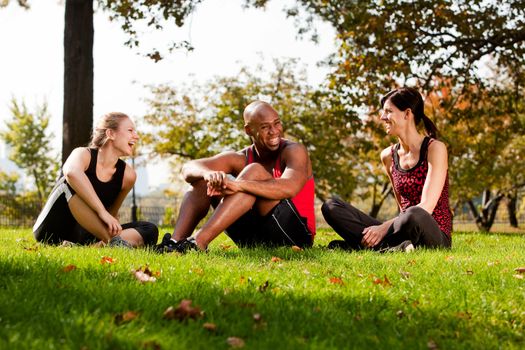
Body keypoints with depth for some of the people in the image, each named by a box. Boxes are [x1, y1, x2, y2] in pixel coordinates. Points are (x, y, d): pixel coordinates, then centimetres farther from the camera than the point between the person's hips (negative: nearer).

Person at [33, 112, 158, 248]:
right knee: (70, 183, -30)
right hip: (51, 231, -5)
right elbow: (72, 173, -38)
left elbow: (111, 215, 10)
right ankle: (113, 241, -34)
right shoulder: (84, 154, -13)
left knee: (149, 231, -13)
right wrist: (102, 211, -43)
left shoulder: (127, 175, 1)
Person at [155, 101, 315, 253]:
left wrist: (237, 185, -43)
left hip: (296, 234, -5)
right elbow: (188, 168, -8)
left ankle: (199, 241, -37)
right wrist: (209, 174, -34)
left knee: (254, 171, -25)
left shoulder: (293, 151, -9)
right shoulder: (241, 159, 4)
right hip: (254, 238, 5)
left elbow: (290, 188, -32)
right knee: (203, 182, -2)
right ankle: (175, 240, -25)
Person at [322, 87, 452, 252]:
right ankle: (390, 247, -26)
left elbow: (426, 207, -16)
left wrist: (384, 227, -23)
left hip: (436, 236, -5)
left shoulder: (435, 149, -7)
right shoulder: (388, 156, 10)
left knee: (414, 215, -42)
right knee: (331, 206, -9)